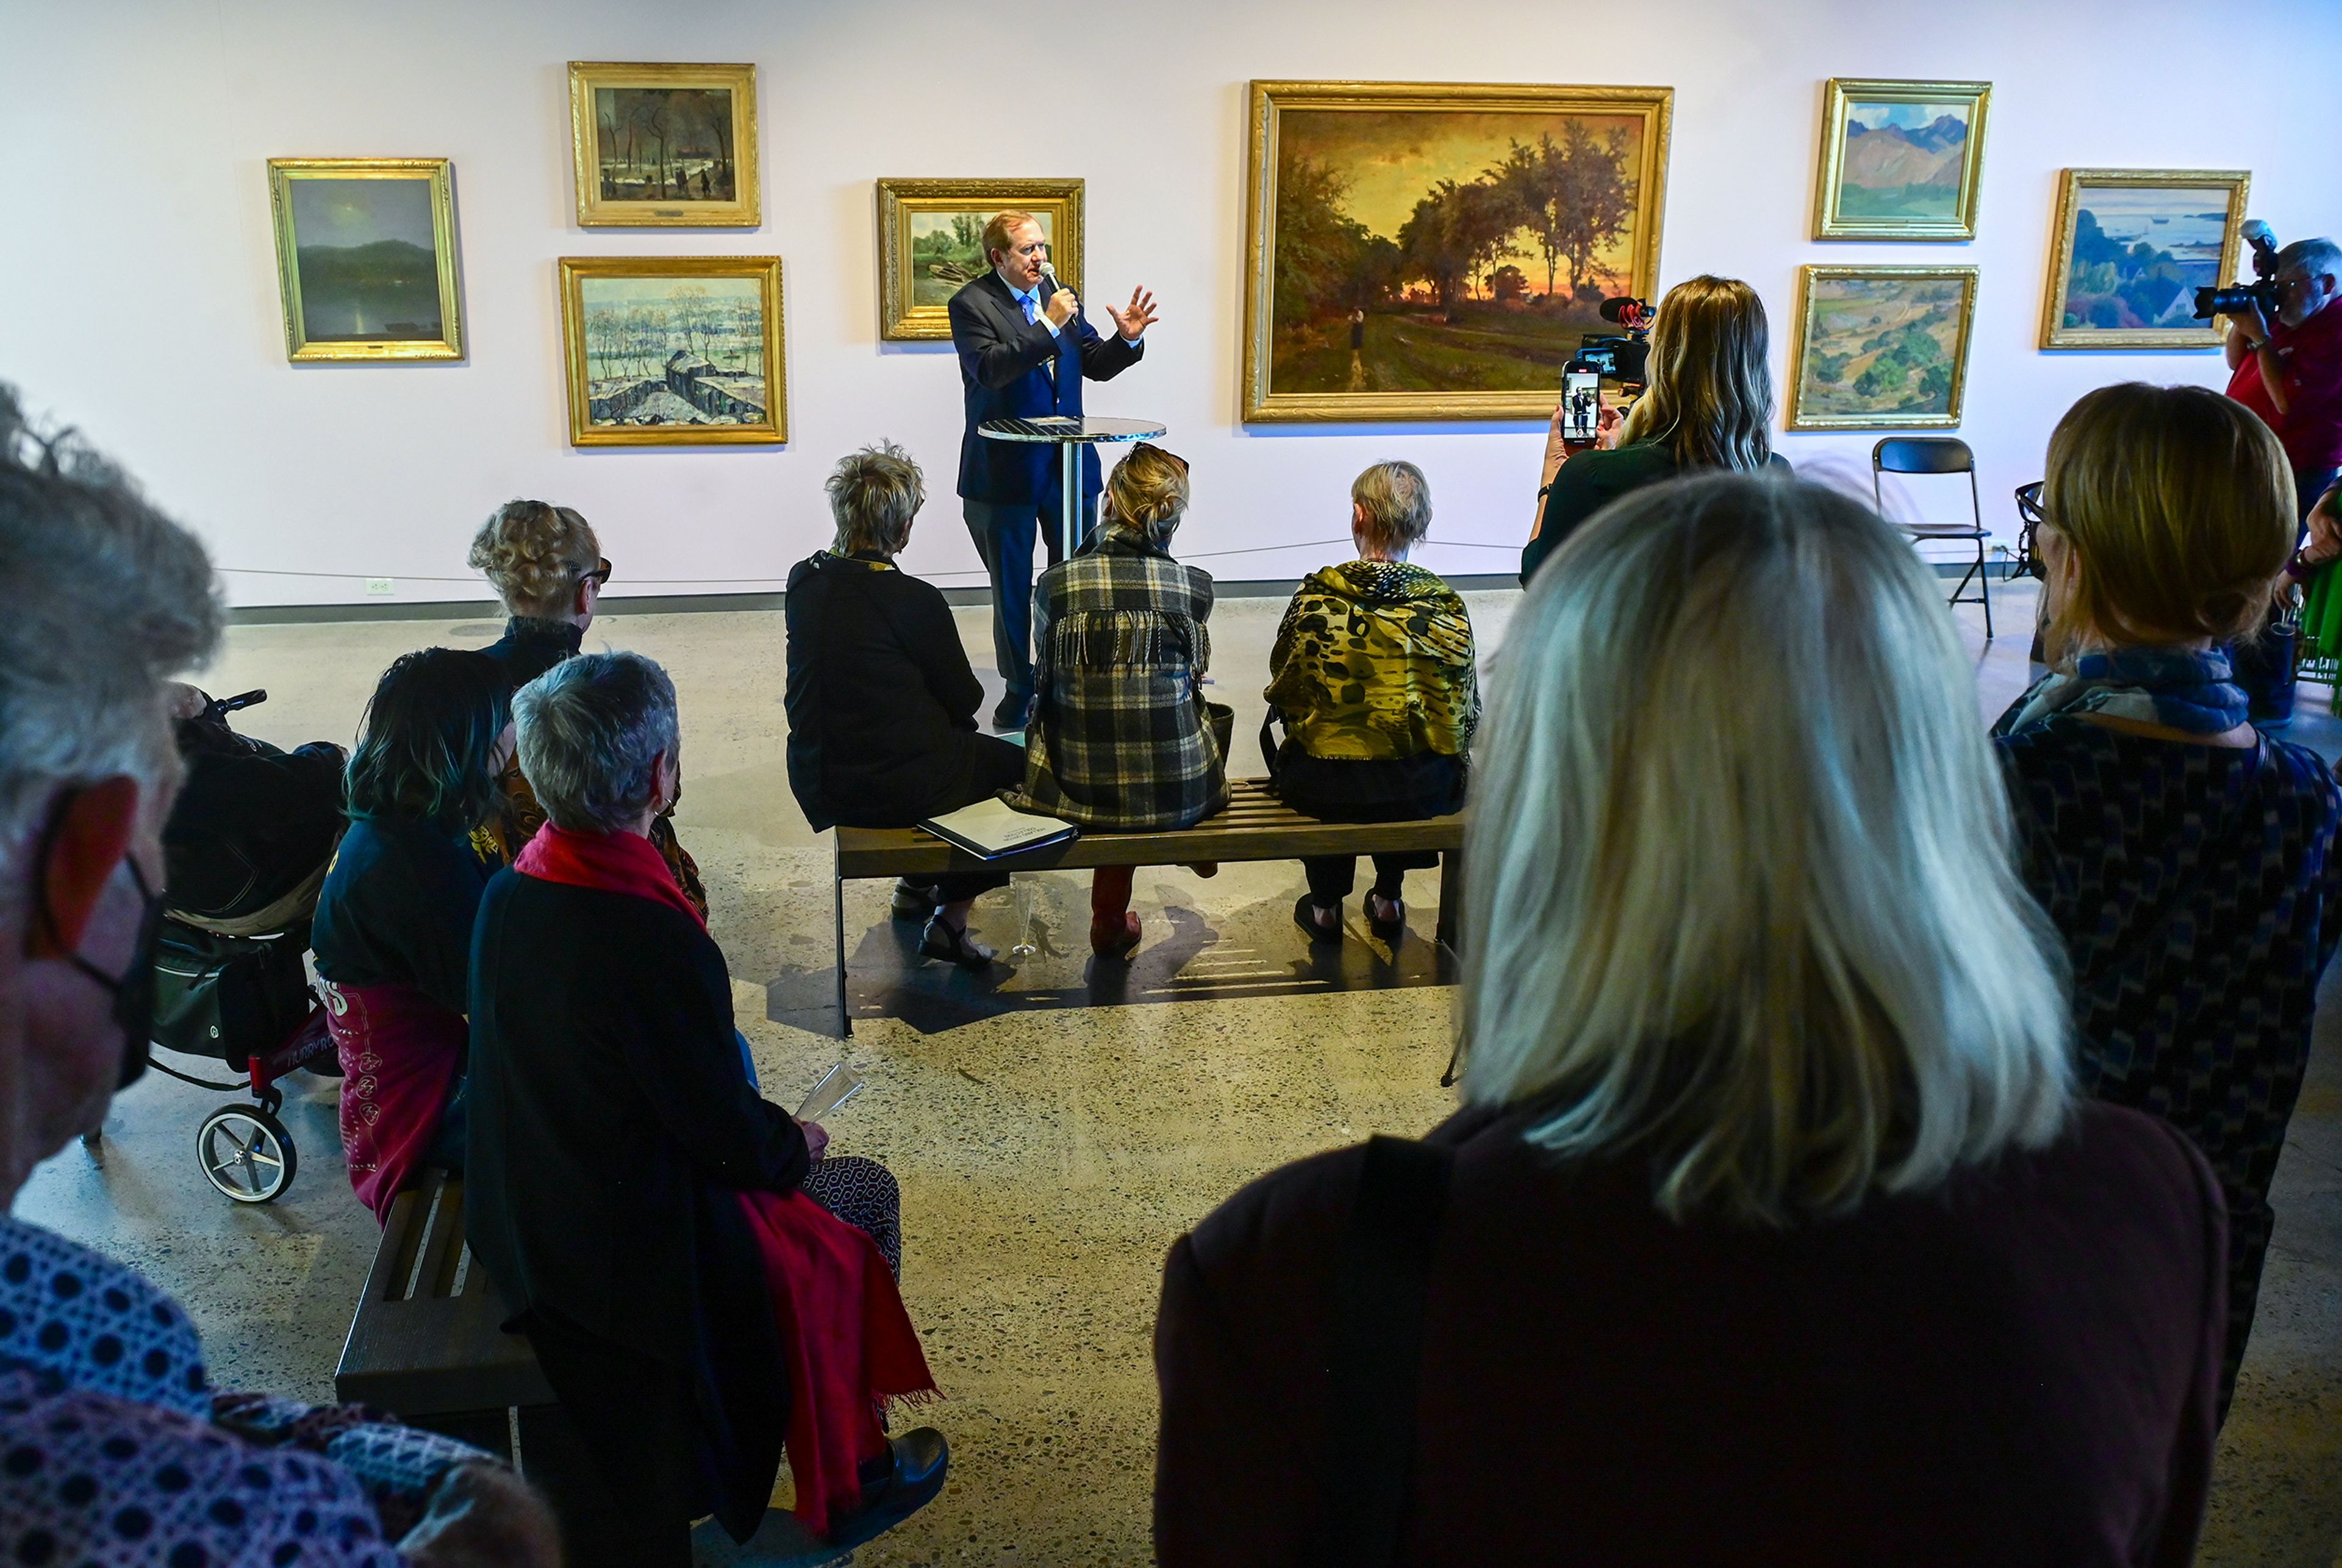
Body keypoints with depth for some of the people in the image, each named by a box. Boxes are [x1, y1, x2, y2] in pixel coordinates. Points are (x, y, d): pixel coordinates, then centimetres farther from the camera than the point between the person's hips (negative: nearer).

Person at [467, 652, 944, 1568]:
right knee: (862, 1202, 14)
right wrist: (794, 1145, 1)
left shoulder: (509, 893, -6)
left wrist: (766, 1131, 13)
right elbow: (729, 1136, -21)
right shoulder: (651, 940, -32)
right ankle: (843, 1483, 30)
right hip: (633, 1255, -8)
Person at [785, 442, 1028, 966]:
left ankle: (917, 883, 39)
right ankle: (950, 919, 14)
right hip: (893, 792, -7)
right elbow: (965, 700, -7)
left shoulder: (803, 581, -2)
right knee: (1015, 763, 15)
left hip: (816, 784, 7)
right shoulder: (915, 601, -21)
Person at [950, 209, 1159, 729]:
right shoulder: (970, 305, -8)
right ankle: (1019, 689, 22)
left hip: (1068, 466, 4)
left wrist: (1127, 338, -9)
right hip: (1006, 470, -4)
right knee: (1012, 588, 9)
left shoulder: (1058, 294, 8)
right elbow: (991, 369, -22)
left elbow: (1095, 366, 10)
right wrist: (1049, 327, -26)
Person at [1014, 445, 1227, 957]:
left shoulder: (1057, 582, -9)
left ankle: (1112, 920, 44)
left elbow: (1044, 680, 5)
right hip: (1177, 790, 0)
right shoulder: (1195, 586, -7)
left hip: (1080, 785, 0)